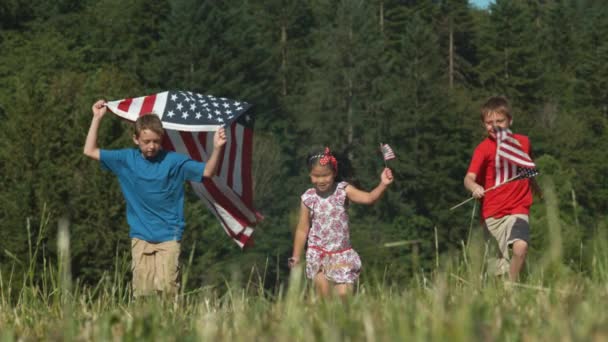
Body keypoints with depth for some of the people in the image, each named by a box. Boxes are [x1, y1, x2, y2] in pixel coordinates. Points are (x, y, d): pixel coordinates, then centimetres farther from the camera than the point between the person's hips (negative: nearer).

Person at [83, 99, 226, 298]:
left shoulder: (174, 161, -3)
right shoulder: (127, 160, 4)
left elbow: (206, 172, -9)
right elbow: (90, 151, 6)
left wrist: (217, 149, -26)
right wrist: (97, 118, 2)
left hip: (169, 237, -2)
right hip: (140, 237, 2)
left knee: (167, 287, -15)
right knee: (142, 291, -4)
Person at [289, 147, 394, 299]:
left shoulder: (343, 191, -7)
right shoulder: (308, 198, -4)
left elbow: (368, 198, -20)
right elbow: (302, 229, 4)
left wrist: (383, 185, -38)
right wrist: (296, 256, 6)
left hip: (341, 253, 0)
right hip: (318, 256, 1)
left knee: (343, 293, -7)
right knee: (324, 296, -6)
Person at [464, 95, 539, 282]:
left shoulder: (523, 142, 4)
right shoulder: (483, 149, -7)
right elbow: (469, 178, -21)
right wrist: (474, 187, -41)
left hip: (518, 209, 1)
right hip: (492, 213, -1)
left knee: (520, 247, -27)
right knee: (500, 266, 3)